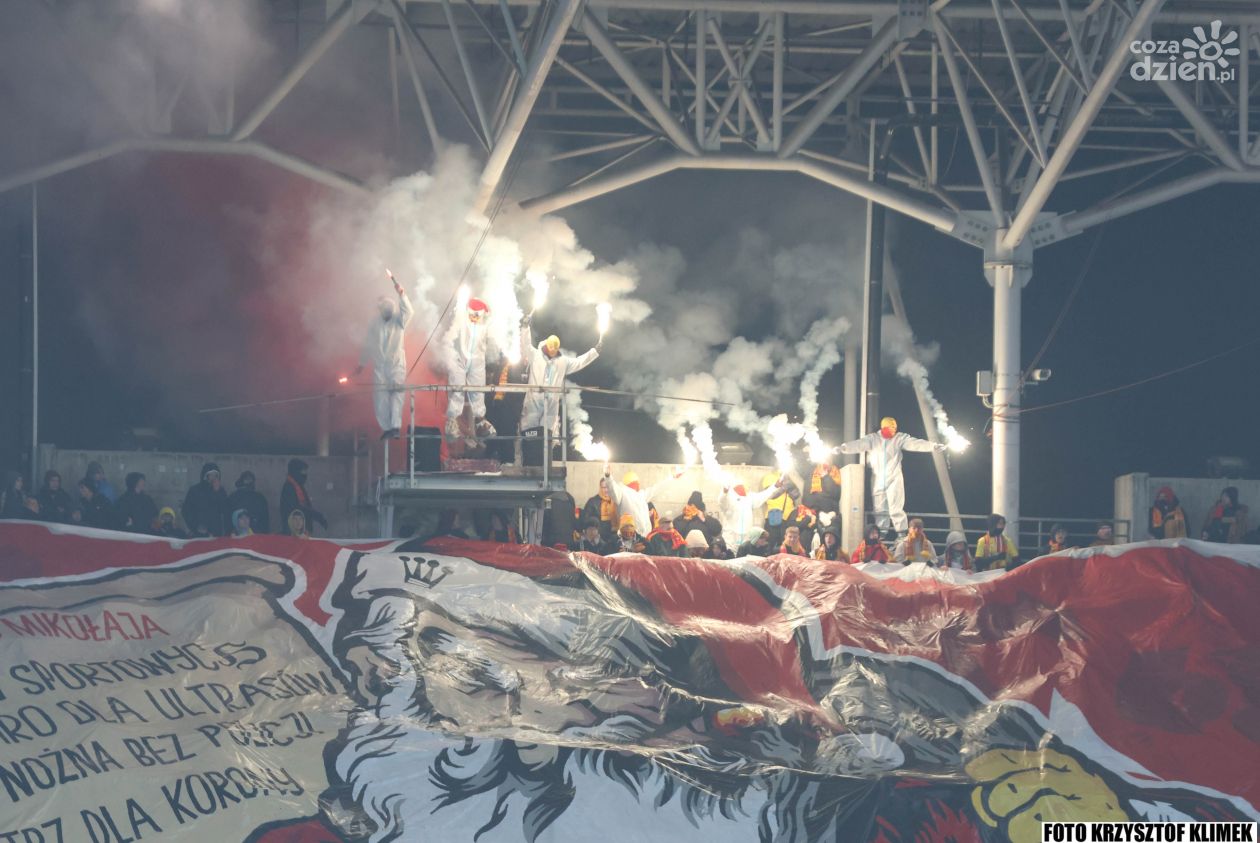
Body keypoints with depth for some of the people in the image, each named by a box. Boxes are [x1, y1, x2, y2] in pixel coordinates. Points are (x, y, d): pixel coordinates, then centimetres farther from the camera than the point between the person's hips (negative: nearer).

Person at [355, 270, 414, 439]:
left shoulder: (399, 321, 1)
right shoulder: (375, 325, 9)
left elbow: (408, 311, -20)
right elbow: (367, 345, 15)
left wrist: (401, 295, -35)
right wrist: (361, 365, 19)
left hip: (397, 364, -3)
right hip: (379, 367, 3)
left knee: (396, 394, -16)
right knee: (381, 398, 0)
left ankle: (396, 426, -24)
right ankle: (386, 428, 6)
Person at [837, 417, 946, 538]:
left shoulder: (900, 438, 0)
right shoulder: (872, 439, 0)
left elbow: (915, 443, -9)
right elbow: (859, 444, -12)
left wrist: (933, 446, -23)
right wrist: (843, 448, -29)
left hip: (894, 480, -2)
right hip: (878, 481, 2)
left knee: (896, 509, -7)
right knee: (880, 509, 8)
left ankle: (902, 534, -2)